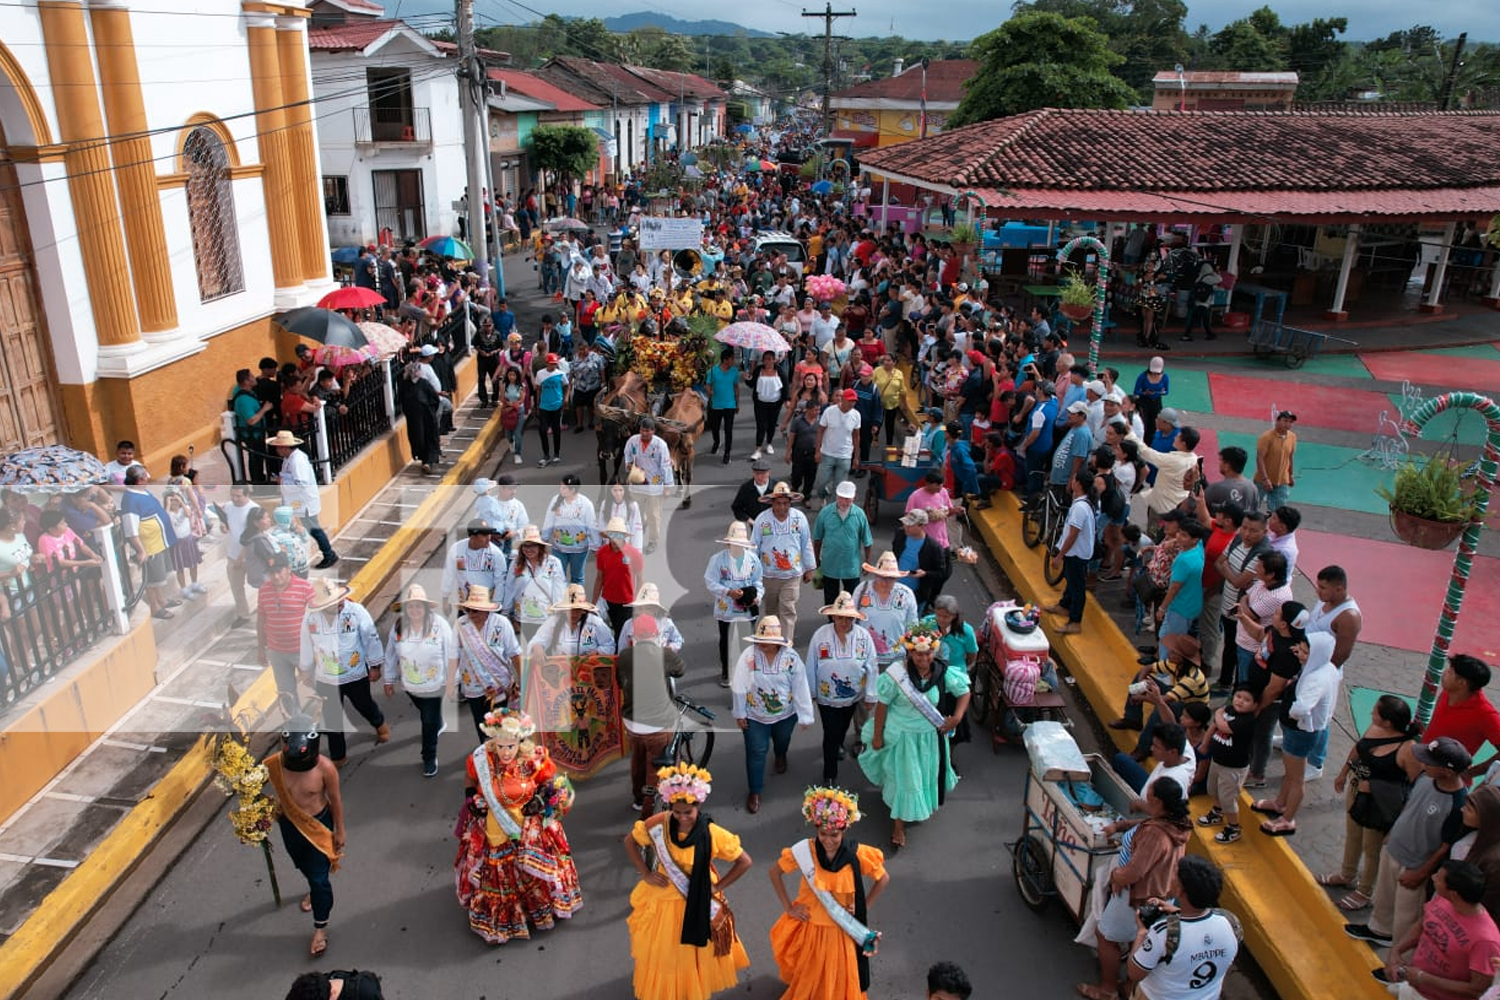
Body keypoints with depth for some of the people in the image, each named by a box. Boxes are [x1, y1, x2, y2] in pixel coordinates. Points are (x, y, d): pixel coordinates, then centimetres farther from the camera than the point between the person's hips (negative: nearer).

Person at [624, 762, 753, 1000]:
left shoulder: (712, 834, -25)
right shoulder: (658, 825, -21)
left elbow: (745, 861, -16)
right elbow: (630, 841, -3)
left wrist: (717, 887, -14)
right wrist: (645, 874, -9)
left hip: (698, 906, -1)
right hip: (661, 902, 2)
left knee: (695, 953, 21)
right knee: (659, 955, 22)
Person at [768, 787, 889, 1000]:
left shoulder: (858, 855, -20)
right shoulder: (804, 851, -20)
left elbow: (883, 879, -3)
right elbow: (775, 872, -4)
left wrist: (863, 908, -4)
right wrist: (788, 907, -5)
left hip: (842, 931, 0)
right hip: (809, 926, 0)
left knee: (838, 982, 16)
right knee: (806, 979, 20)